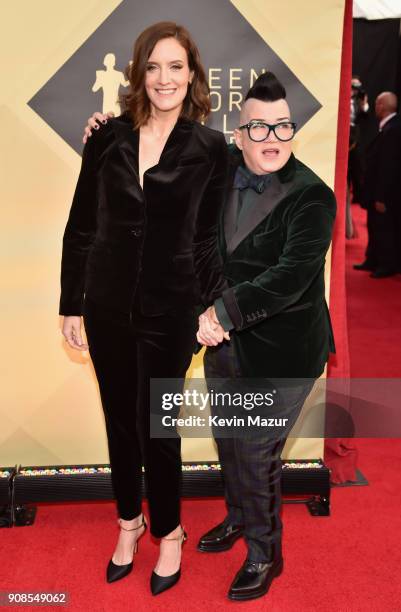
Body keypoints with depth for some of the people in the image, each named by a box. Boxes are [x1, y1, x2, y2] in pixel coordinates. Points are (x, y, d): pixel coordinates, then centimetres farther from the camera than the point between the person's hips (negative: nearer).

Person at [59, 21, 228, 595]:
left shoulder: (210, 147, -4)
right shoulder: (108, 137, 0)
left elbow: (205, 238, 1)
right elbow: (80, 227, 3)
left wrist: (213, 305, -4)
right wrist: (71, 303, 2)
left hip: (170, 309, -2)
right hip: (107, 304, 3)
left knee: (156, 425, 6)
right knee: (119, 420, 15)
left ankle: (168, 532, 32)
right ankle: (129, 520, 39)